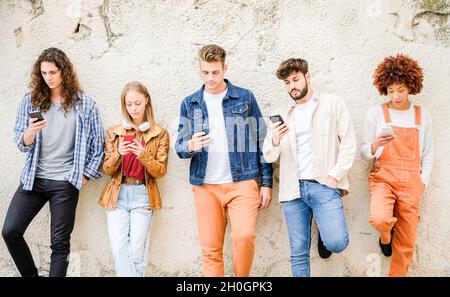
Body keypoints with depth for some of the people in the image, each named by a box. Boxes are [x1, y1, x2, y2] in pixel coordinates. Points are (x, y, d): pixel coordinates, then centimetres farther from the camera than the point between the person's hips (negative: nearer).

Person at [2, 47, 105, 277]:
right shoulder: (31, 100, 5)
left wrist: (85, 175, -1)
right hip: (33, 178, 3)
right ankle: (30, 275, 22)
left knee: (60, 243, 3)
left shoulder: (84, 103, -2)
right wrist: (30, 133, -18)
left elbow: (98, 143, 2)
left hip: (65, 182, -3)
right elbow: (21, 143, 5)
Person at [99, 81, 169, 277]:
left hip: (143, 196, -1)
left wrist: (143, 155, -19)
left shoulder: (159, 133, 4)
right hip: (117, 195, 2)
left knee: (136, 252, -3)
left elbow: (160, 171, -1)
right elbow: (107, 170, 6)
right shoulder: (113, 132, 9)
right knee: (119, 250, -6)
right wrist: (118, 154, -14)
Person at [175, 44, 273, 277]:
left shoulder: (245, 98, 4)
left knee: (244, 236, -18)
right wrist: (190, 146, -17)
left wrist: (267, 183, 1)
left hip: (242, 182, -2)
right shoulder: (189, 103, 9)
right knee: (210, 249, 4)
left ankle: (243, 279, 7)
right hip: (205, 186, 2)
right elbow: (179, 146, 8)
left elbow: (261, 141, 5)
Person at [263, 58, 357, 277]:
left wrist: (335, 176, -11)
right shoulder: (281, 113, 14)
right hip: (292, 189, 3)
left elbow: (349, 143, 0)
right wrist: (274, 142, -12)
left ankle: (324, 234, 19)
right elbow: (270, 157, 11)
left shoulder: (333, 104, 6)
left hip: (324, 185, -2)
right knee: (299, 252, 5)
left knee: (336, 242, -15)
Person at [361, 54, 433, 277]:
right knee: (380, 219, -29)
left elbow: (427, 154, 13)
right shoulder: (376, 113, 1)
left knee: (406, 243, 2)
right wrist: (375, 145, -18)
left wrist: (422, 185, 3)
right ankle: (385, 236, 7)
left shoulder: (422, 115, 8)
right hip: (383, 177, -2)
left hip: (411, 181, 2)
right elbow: (364, 153, 3)